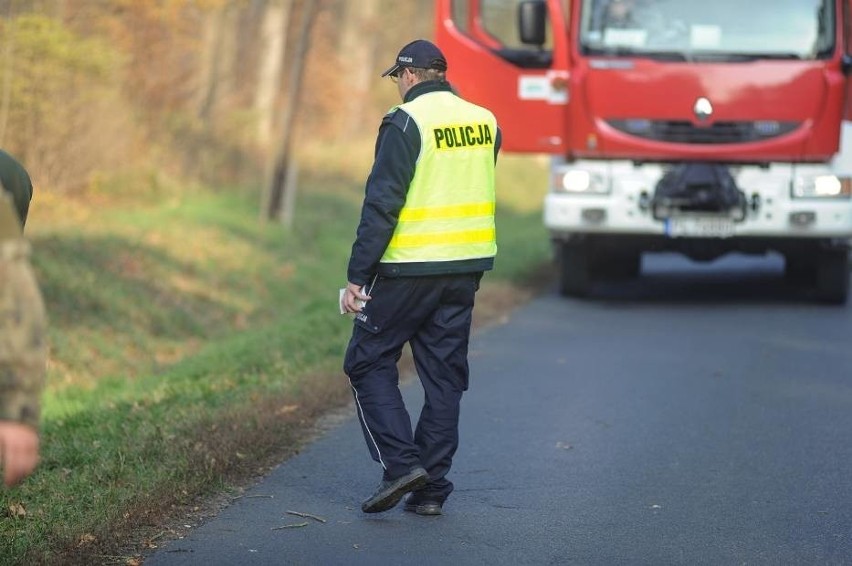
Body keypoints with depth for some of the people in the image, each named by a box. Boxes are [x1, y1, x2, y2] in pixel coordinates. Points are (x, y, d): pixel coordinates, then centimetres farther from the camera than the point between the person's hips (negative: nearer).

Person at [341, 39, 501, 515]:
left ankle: (402, 463, -7)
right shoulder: (485, 122, 9)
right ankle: (431, 489, 10)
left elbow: (382, 204, -15)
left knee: (370, 362, 6)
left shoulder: (405, 123, -12)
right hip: (467, 266, 6)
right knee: (445, 376, 10)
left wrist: (357, 275, -13)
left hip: (409, 268, -6)